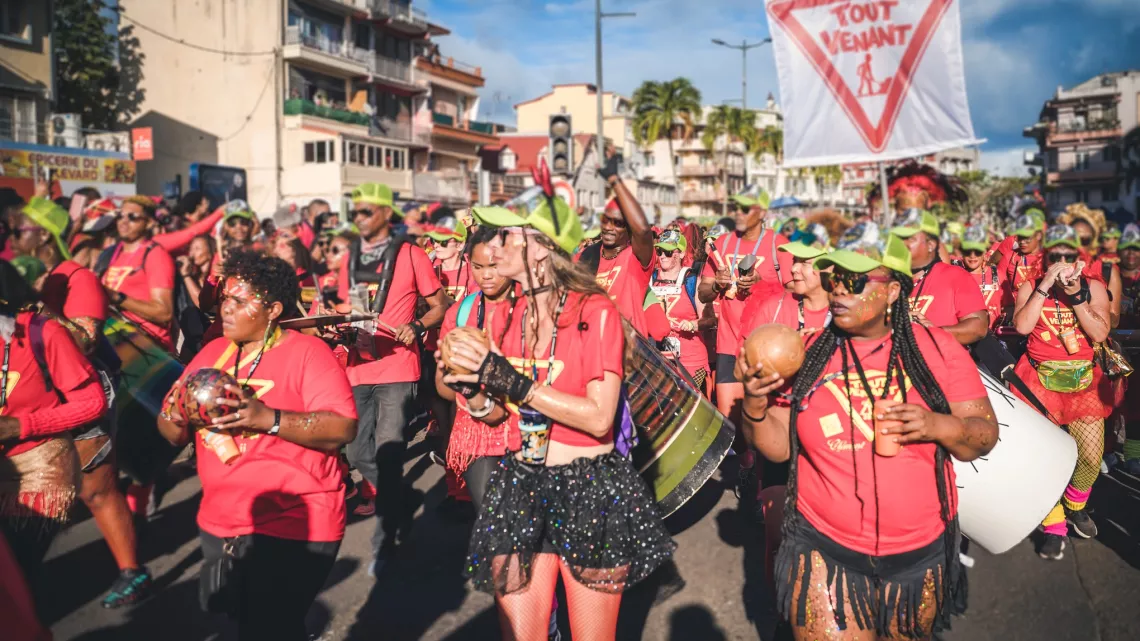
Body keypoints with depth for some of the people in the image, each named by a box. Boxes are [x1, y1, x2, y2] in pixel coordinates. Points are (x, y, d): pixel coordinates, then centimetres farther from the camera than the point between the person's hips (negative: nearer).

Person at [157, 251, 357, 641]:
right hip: (219, 525, 7)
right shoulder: (212, 352, 8)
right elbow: (175, 434, 10)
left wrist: (268, 419, -30)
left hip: (293, 528, -7)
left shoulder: (307, 352, -11)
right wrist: (175, 418, -12)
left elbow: (343, 429, -21)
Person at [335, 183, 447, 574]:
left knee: (388, 455, -8)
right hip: (358, 368, 6)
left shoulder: (410, 255, -3)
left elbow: (440, 305, 1)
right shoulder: (350, 259, 13)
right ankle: (391, 498, 41)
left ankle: (385, 540, 4)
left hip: (396, 370, -6)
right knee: (357, 454, 12)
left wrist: (416, 327, -16)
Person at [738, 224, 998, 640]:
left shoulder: (937, 348, -6)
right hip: (824, 550, -1)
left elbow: (985, 436, -3)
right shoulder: (807, 354, -5)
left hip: (922, 552, 1)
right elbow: (777, 447, 0)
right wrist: (754, 405, -19)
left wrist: (938, 425, -23)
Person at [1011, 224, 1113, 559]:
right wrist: (1046, 286, -19)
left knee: (1091, 456, 2)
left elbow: (1099, 334, -11)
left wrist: (1076, 296, -17)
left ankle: (1075, 506, 33)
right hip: (1039, 379, -2)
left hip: (1084, 380, 2)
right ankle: (1054, 525, 13)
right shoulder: (1030, 287, -1)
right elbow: (1022, 326, -19)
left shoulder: (1094, 286, 1)